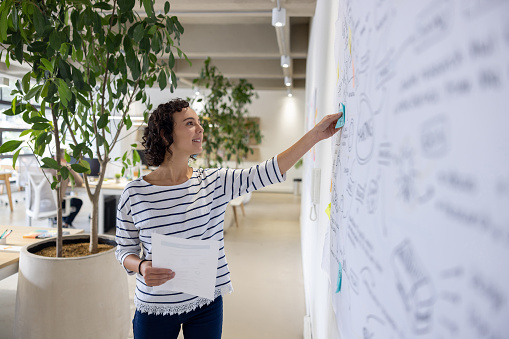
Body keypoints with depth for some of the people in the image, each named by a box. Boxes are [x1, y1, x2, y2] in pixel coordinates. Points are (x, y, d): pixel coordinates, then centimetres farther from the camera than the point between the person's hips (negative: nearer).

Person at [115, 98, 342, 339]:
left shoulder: (214, 182, -5)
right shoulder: (135, 193, -8)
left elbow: (266, 173, -14)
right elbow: (125, 250, 1)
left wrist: (315, 134, -18)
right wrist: (141, 267, -21)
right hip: (155, 307, -1)